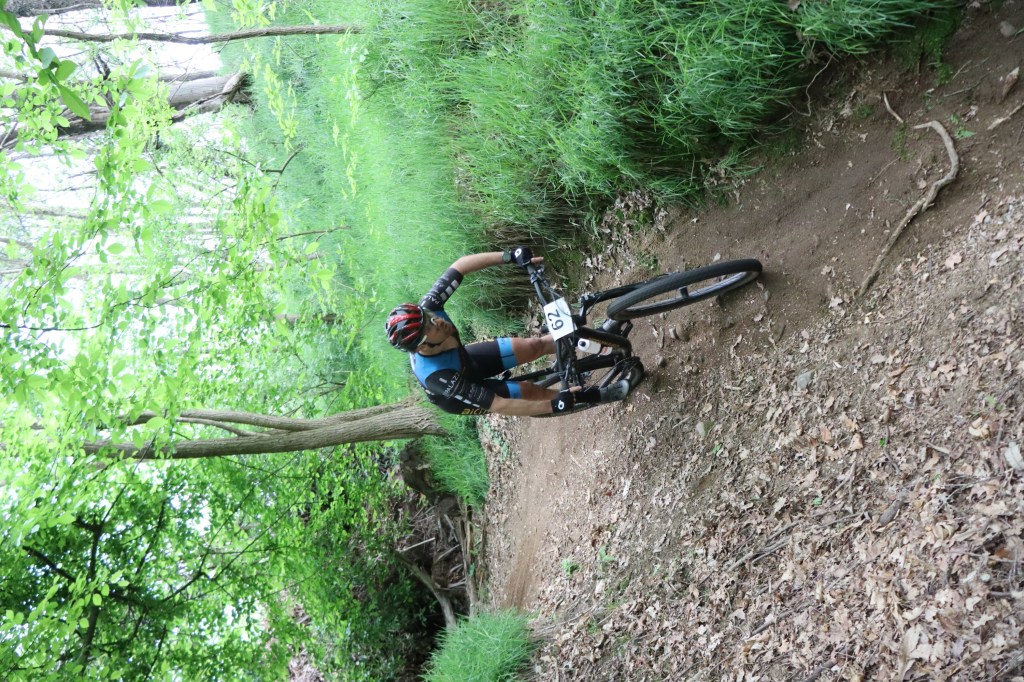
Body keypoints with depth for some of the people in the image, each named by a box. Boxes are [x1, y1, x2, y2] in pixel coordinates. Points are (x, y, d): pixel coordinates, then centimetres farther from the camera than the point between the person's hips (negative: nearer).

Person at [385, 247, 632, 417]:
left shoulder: (426, 307, -35)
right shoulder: (439, 377, -47)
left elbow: (461, 265, -27)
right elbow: (498, 405, -39)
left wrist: (509, 256, -39)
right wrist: (553, 406, -37)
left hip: (463, 359, 5)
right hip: (455, 396, -5)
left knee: (536, 345, 0)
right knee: (533, 391, -7)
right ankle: (592, 395, 17)